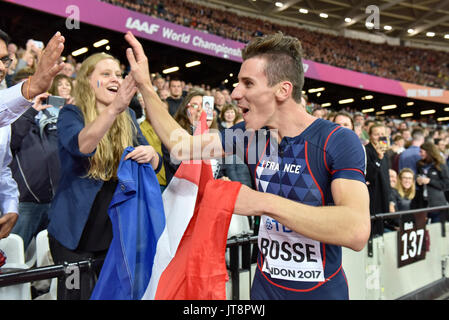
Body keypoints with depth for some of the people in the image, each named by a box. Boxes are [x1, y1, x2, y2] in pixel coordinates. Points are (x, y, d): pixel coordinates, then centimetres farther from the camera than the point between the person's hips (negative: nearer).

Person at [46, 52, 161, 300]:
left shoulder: (128, 118, 7)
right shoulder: (71, 114, -6)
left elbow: (154, 166, 8)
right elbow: (81, 145, -29)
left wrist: (151, 154, -16)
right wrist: (114, 109, -44)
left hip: (116, 230, 4)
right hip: (76, 231, -4)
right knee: (77, 293, 3)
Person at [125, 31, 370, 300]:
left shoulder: (338, 141, -19)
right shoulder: (249, 135, -3)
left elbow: (357, 231, -33)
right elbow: (182, 145, 8)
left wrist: (263, 202, -33)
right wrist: (145, 86, 6)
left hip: (322, 290, -4)